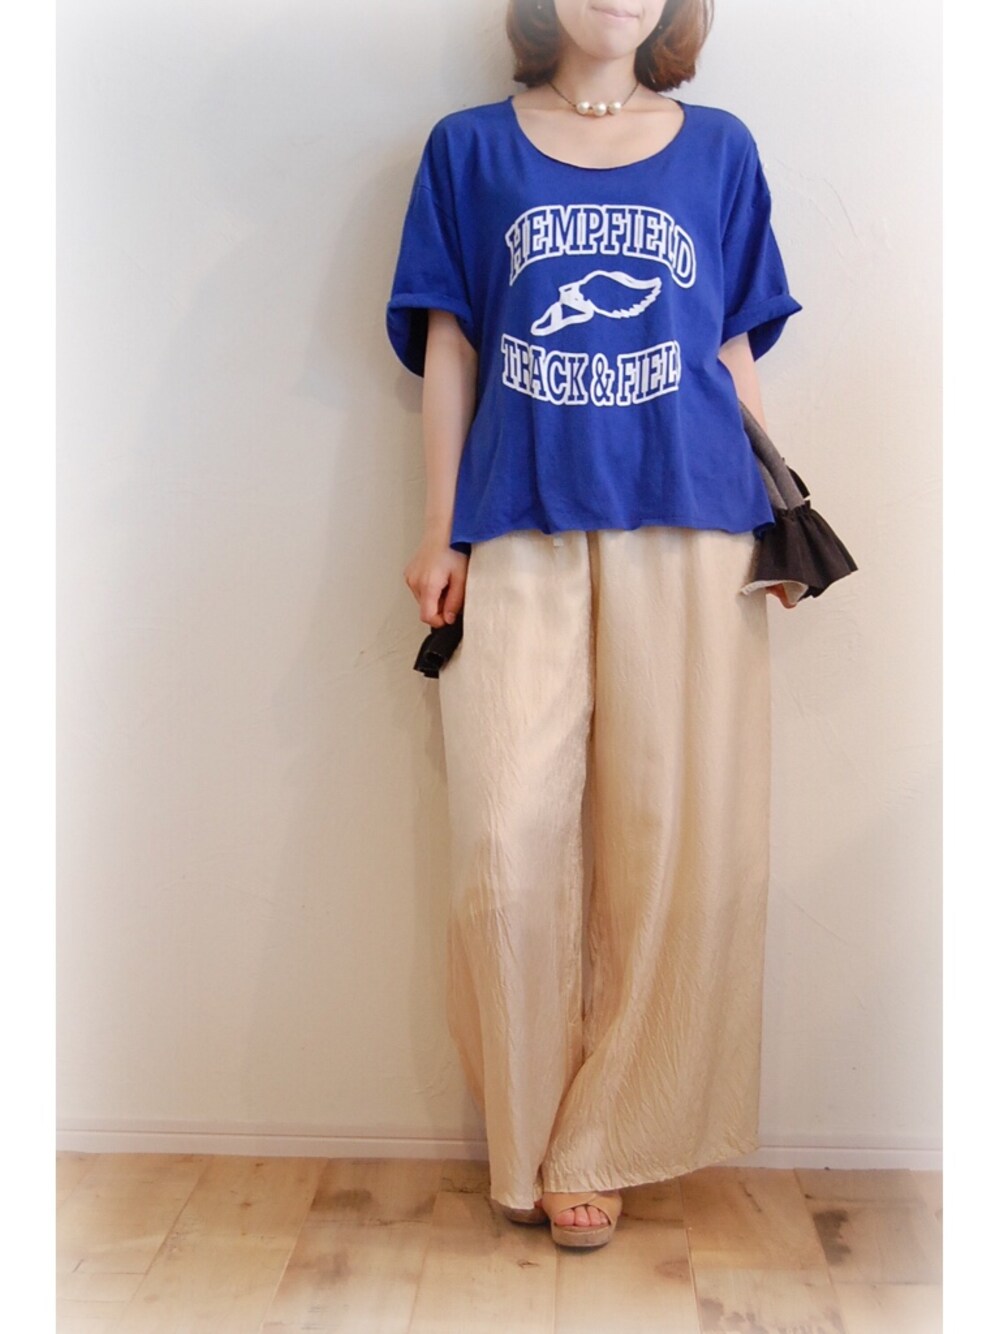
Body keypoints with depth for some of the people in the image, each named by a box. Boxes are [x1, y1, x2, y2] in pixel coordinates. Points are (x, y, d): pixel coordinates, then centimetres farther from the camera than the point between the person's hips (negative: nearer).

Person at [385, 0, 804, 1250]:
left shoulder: (719, 147, 16)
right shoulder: (470, 148, 14)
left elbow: (734, 349, 15)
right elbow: (449, 348, 11)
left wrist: (773, 516, 8)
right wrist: (440, 533, 4)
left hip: (688, 532, 1)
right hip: (520, 534, 0)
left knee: (678, 842, -1)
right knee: (510, 844, -6)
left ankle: (598, 1139, 17)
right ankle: (531, 1138, 16)